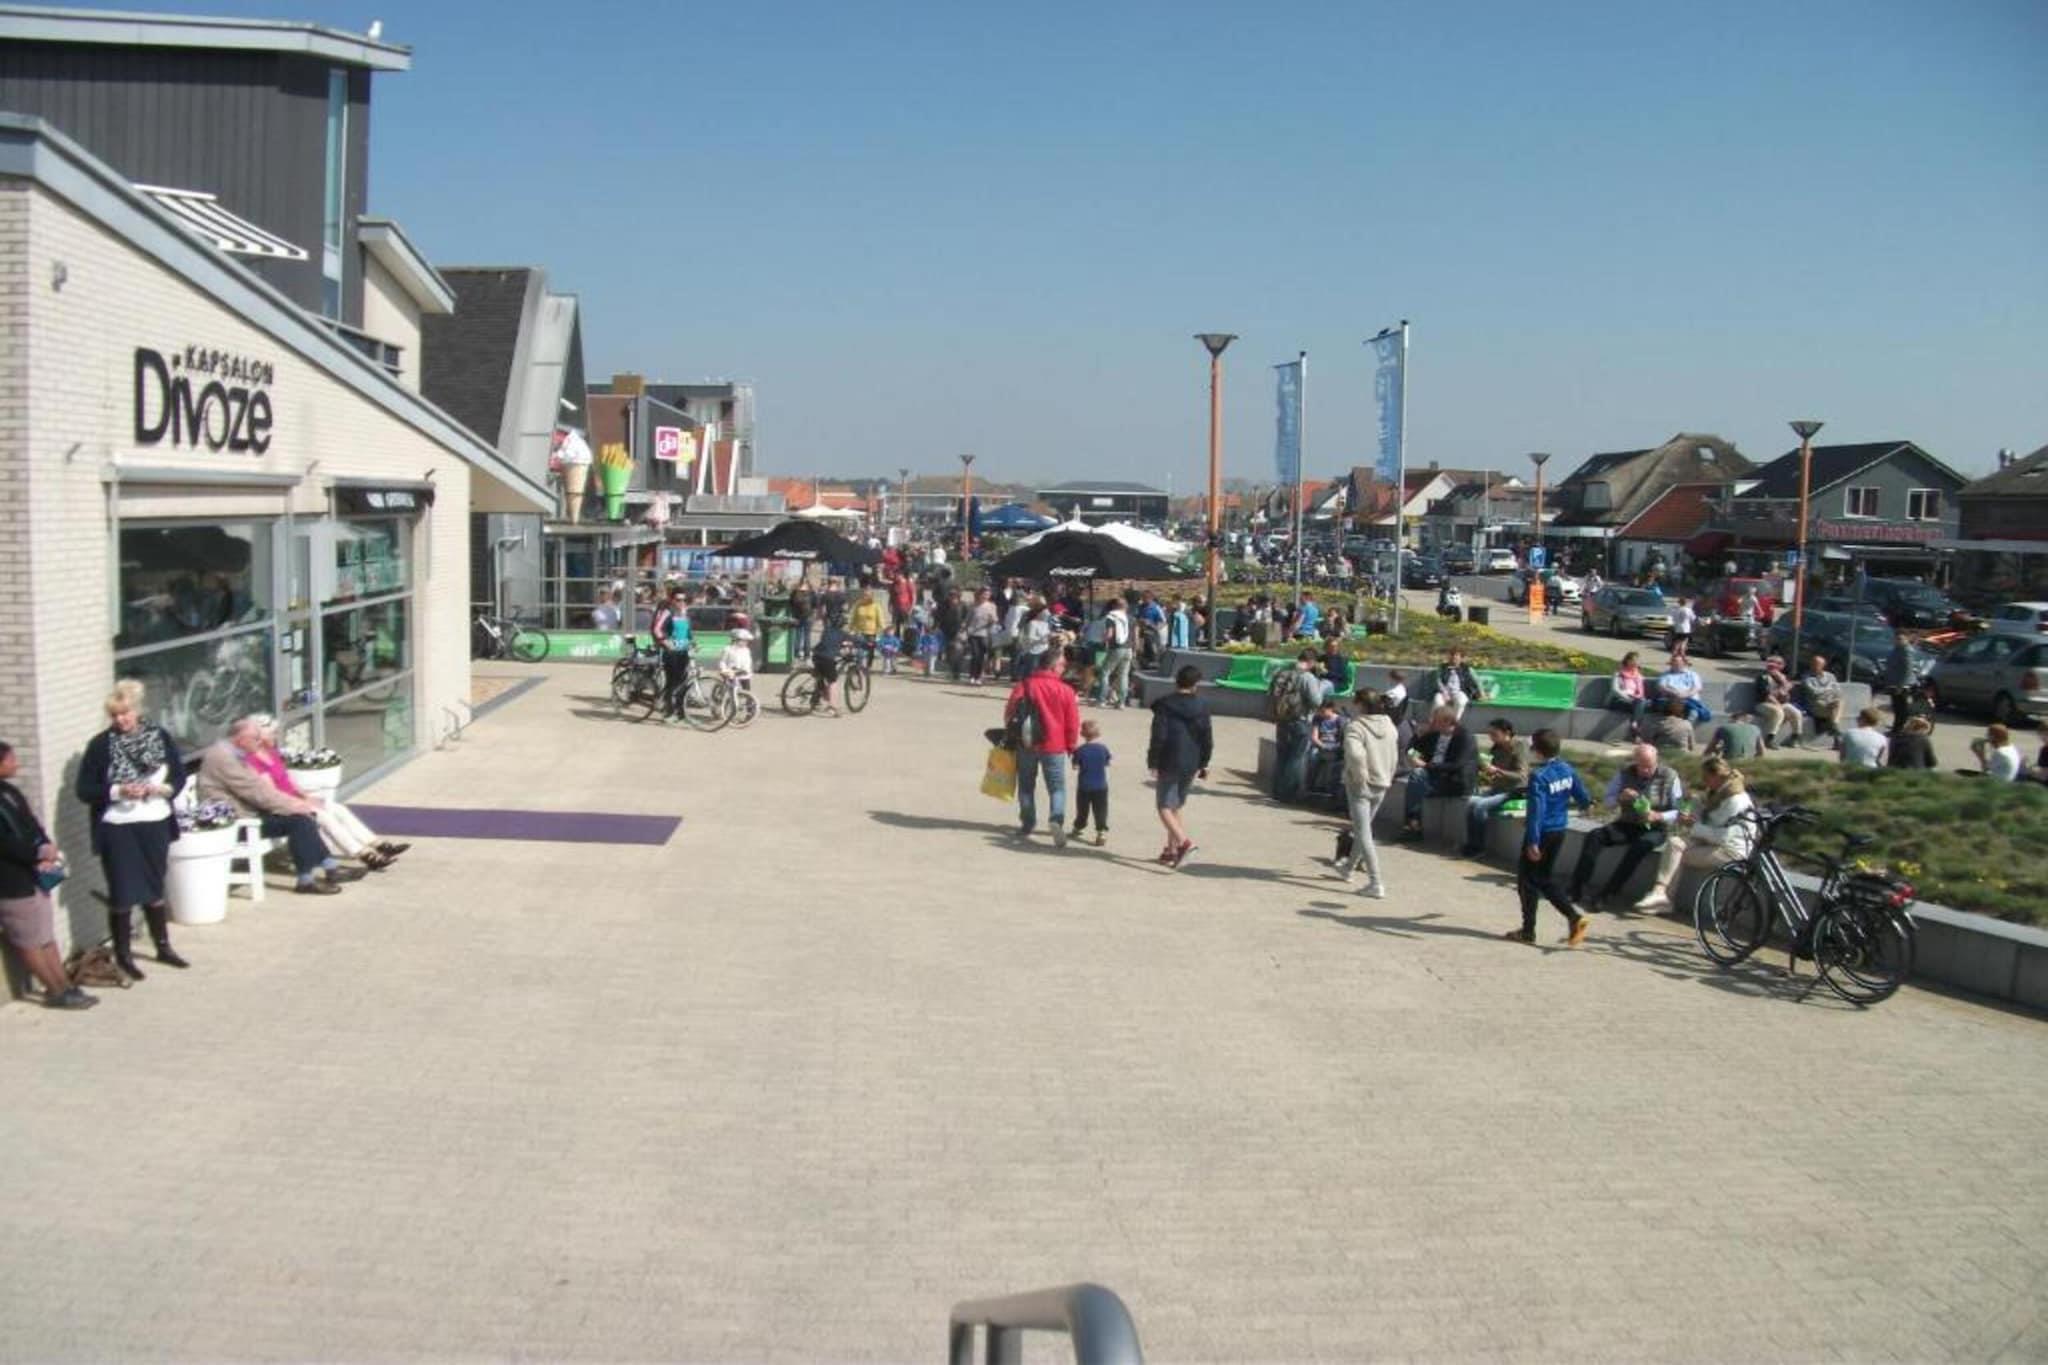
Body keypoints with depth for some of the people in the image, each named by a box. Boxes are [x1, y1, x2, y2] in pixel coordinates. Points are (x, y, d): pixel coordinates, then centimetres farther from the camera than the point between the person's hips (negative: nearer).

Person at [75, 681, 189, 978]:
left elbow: (179, 777, 5)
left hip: (155, 825, 3)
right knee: (123, 893, 3)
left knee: (155, 888, 16)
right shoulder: (101, 744, -7)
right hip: (118, 829, -3)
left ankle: (163, 947, 29)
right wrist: (117, 791, -22)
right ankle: (123, 955, 15)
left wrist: (161, 788, -15)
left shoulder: (160, 736, 0)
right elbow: (83, 790, -7)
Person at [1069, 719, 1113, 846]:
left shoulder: (1080, 751, -9)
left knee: (1082, 810, 16)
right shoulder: (1103, 748, -4)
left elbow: (1076, 767, -6)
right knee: (1100, 810, -2)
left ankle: (1078, 827, 32)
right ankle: (1102, 831, -13)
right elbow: (1107, 765, 6)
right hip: (1101, 786, 0)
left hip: (1083, 787, 0)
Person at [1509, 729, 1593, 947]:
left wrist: (1533, 842, -23)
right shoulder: (1568, 770, 2)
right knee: (1545, 880, 18)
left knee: (1527, 880, 6)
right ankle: (1574, 917, 4)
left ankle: (1528, 931, 11)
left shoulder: (1539, 777, -20)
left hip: (1542, 833, -8)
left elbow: (1536, 811, -23)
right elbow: (1584, 800, 8)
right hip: (1560, 831, 8)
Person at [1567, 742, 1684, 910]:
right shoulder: (1624, 772, -2)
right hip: (1628, 824, 3)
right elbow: (1607, 800, 4)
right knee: (1594, 836, -22)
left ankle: (1606, 895, -31)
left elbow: (1679, 811, -9)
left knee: (1640, 845, -37)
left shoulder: (1669, 777, -9)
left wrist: (1658, 816, -28)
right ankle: (1576, 890, -25)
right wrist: (1620, 797, -20)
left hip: (1656, 829, -3)